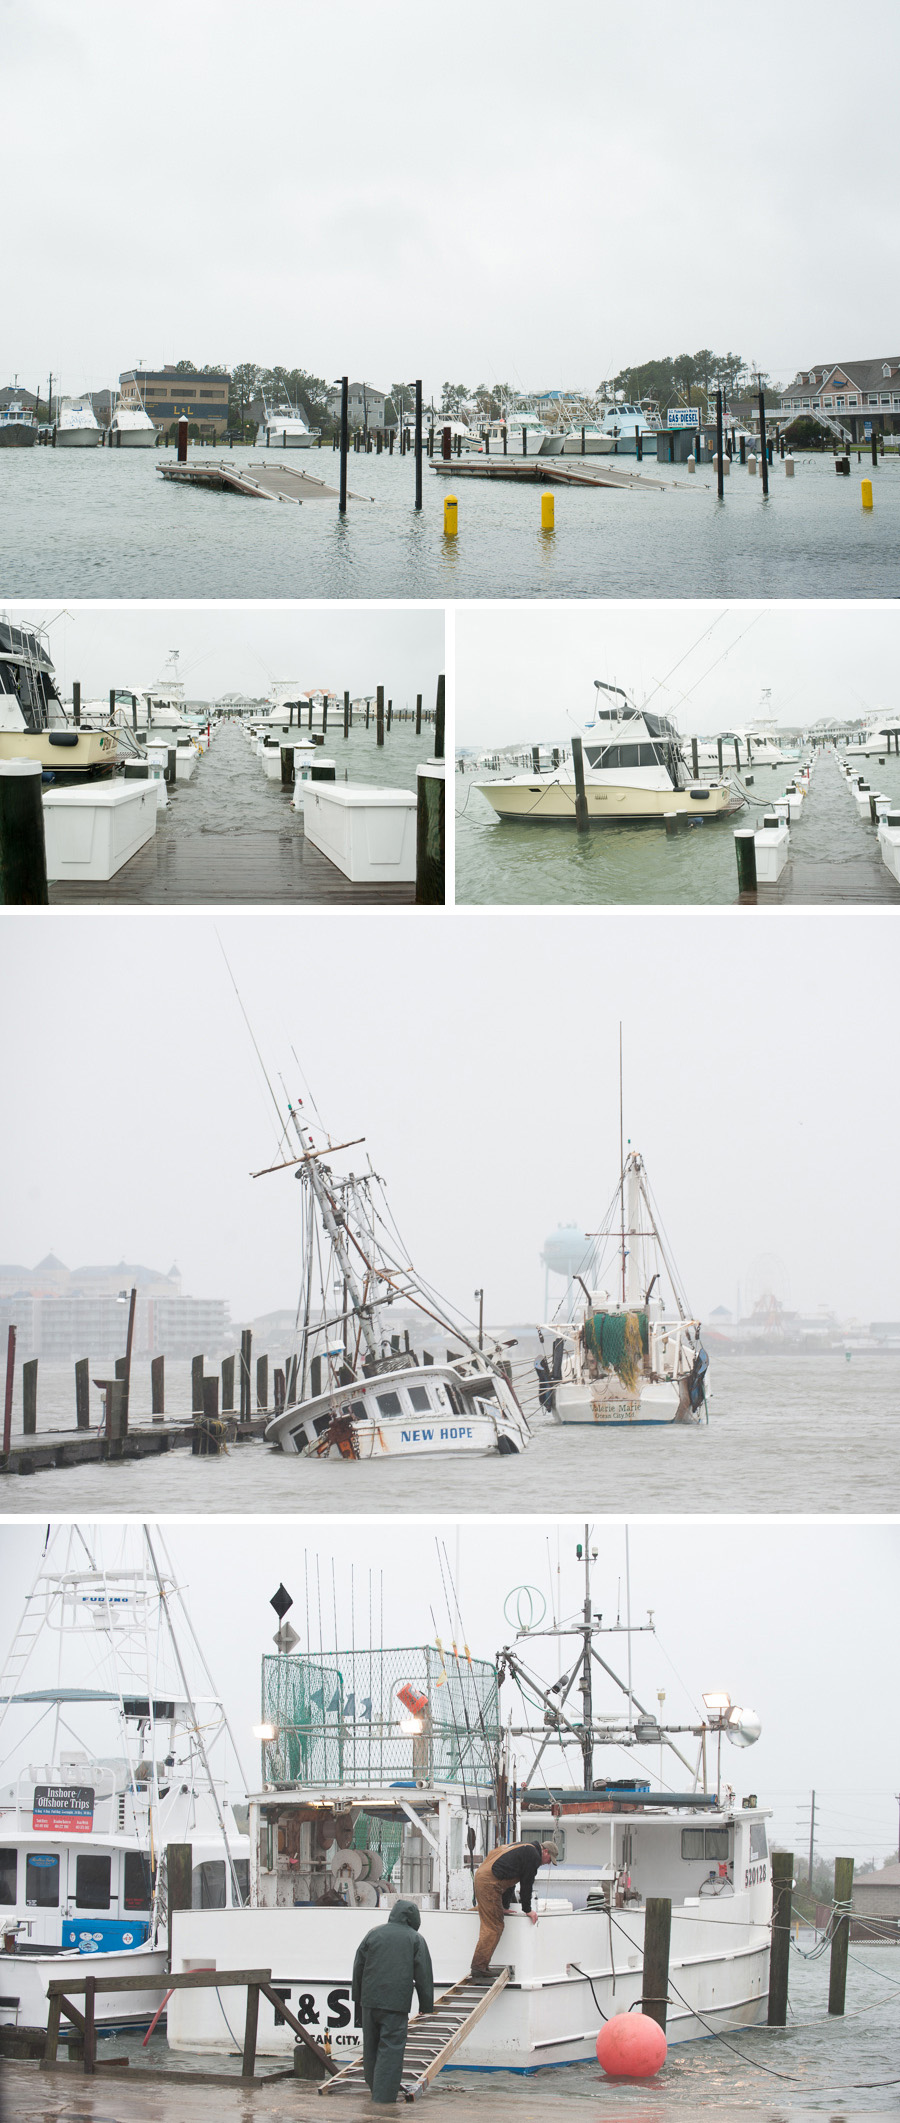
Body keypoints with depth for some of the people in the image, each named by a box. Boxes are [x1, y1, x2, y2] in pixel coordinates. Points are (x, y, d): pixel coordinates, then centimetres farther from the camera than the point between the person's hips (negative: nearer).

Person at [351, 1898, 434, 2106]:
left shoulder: (374, 1933, 10)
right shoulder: (415, 1939, 2)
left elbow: (358, 1967, 14)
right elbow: (423, 1974, 1)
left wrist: (358, 1997, 23)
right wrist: (426, 2006, 6)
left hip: (370, 1999, 4)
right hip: (397, 2001, -4)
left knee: (371, 2046, 16)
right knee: (391, 2049, -5)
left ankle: (375, 2089, 27)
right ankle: (384, 2097, -12)